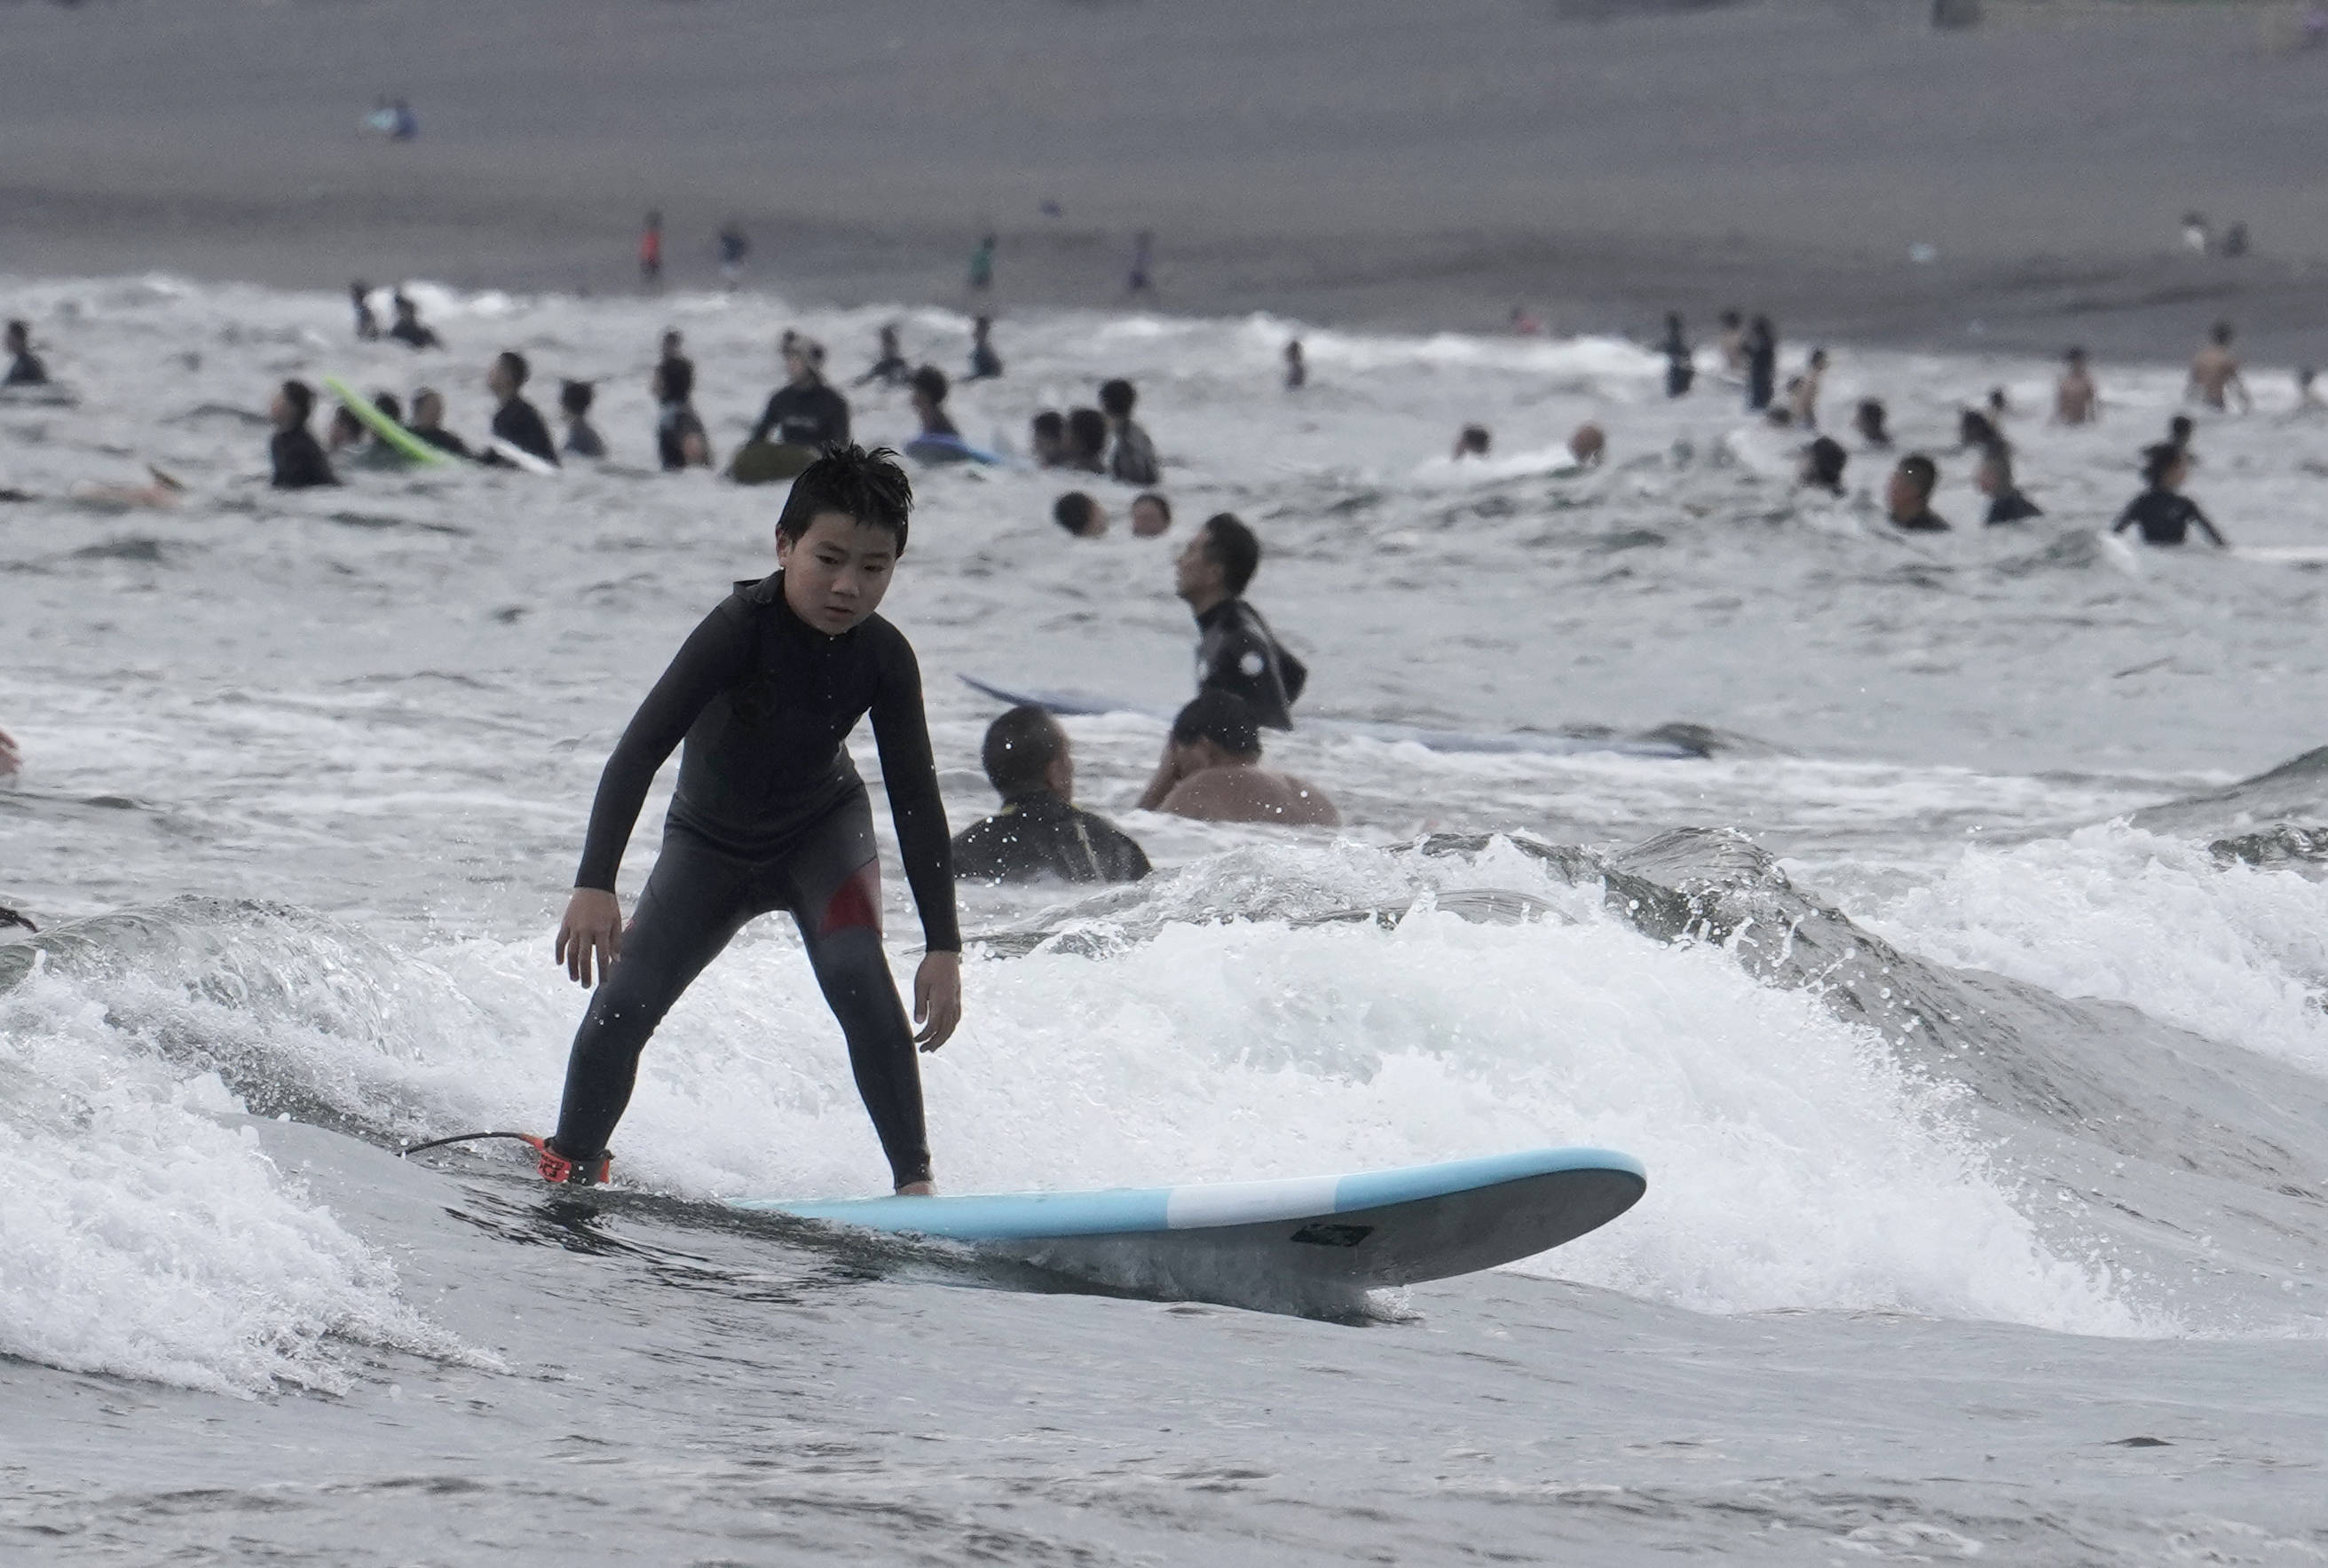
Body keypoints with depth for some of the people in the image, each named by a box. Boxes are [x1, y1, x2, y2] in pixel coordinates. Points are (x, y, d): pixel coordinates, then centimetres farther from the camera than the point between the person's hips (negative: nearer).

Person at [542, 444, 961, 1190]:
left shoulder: (883, 658, -21)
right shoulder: (742, 628, -32)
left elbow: (917, 800, -15)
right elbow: (640, 750, -36)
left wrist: (944, 947, -18)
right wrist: (595, 886, -46)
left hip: (821, 830, 1)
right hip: (711, 843, -1)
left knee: (856, 972, -26)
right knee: (619, 1010, -7)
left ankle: (915, 1178, -21)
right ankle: (569, 1172, 17)